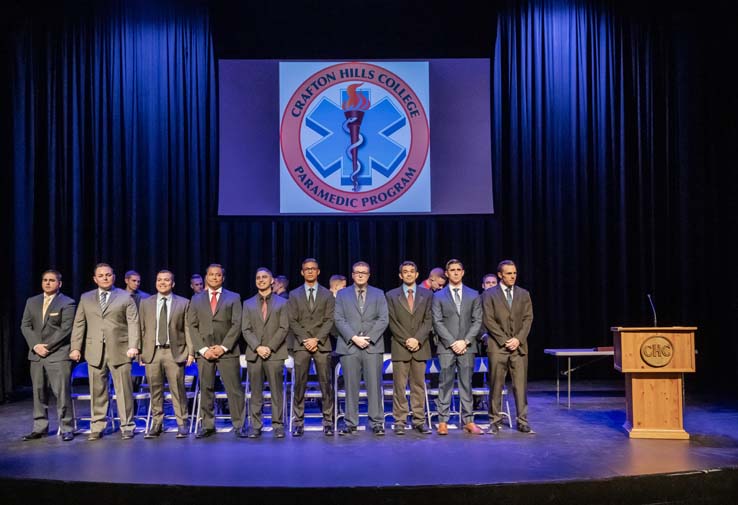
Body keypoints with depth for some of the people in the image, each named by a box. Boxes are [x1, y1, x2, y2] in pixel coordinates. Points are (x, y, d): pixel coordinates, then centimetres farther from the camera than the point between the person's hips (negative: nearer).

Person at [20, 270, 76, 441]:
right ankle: (40, 428, 18)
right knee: (38, 392, 9)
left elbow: (65, 329, -9)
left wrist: (47, 346, -13)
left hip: (58, 354, -5)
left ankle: (67, 429, 1)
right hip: (36, 354, 5)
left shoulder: (67, 303, -3)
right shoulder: (32, 302, 14)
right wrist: (35, 345, -5)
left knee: (62, 392, -5)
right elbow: (25, 326, 9)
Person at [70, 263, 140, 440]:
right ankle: (97, 427, 17)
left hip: (119, 350, -2)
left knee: (124, 390, 0)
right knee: (97, 391, 6)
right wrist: (75, 347, 2)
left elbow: (133, 323, -1)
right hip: (95, 351, 2)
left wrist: (133, 346, -11)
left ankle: (127, 427, 10)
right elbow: (79, 324, 12)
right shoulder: (86, 298, 14)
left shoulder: (125, 297, 6)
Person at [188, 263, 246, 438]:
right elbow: (193, 326, 7)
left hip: (227, 351, -2)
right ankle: (208, 426, 14)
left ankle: (238, 426, 3)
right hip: (204, 351, 2)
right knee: (206, 389, 5)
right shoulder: (196, 299, 14)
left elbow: (237, 324, 0)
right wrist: (203, 349, -6)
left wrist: (223, 347, -10)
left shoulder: (233, 297, 8)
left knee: (234, 389, -3)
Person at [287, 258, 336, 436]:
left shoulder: (327, 295, 10)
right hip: (301, 345, 0)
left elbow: (329, 320, 1)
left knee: (326, 384, -1)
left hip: (322, 344, 0)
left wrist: (317, 339, -11)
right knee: (299, 384, -1)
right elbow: (293, 321, 4)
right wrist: (305, 340, -9)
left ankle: (328, 421, 6)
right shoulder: (294, 295, 11)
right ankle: (298, 421, 5)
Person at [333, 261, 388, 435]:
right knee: (351, 387, 2)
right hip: (349, 347, 0)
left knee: (374, 386, -1)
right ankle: (350, 423, 11)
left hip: (373, 346, 0)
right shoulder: (342, 294, 11)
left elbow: (383, 319, 3)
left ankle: (377, 423, 6)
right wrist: (354, 338, -10)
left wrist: (368, 338, -9)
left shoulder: (378, 294, 12)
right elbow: (339, 320, 2)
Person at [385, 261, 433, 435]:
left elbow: (428, 320, 3)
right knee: (399, 386, 0)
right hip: (400, 347, -1)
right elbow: (392, 322, -1)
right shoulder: (391, 295, 6)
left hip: (420, 347, 1)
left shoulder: (427, 295, 10)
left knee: (419, 386, 5)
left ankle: (419, 421, 11)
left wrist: (417, 339, -11)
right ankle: (400, 422, 6)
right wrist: (406, 341, -10)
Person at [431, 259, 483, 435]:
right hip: (446, 347, -1)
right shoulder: (438, 296, 5)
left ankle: (468, 421, 10)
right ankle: (443, 422, 5)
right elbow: (437, 322, -1)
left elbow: (477, 321, 4)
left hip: (467, 346, 1)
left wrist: (465, 341, -8)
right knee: (445, 384, 0)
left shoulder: (473, 295, 9)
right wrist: (452, 343, -10)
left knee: (466, 384, 5)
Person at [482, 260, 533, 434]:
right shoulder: (489, 294, 2)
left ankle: (522, 421, 10)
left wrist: (518, 339, -8)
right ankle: (495, 421, 10)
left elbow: (528, 318, 6)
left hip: (519, 346, 3)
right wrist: (505, 340, -11)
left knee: (520, 385, 2)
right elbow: (489, 321, -4)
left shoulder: (524, 294, 12)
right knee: (496, 386, 1)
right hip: (497, 347, -2)